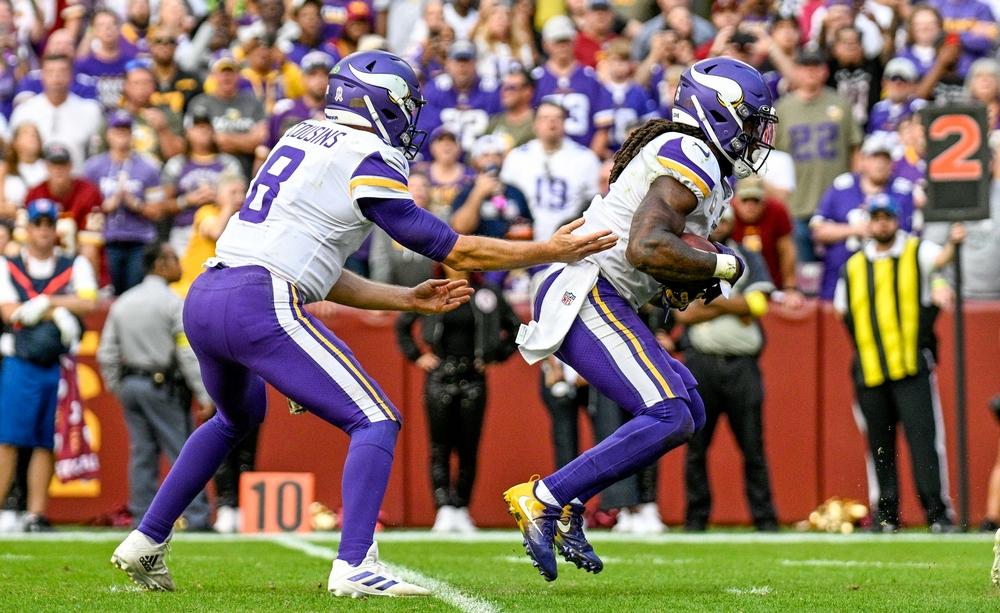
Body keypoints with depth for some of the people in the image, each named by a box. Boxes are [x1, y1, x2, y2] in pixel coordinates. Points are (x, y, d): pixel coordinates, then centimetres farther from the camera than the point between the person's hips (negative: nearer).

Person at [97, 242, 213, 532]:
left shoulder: (122, 303, 11)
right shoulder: (172, 303, -9)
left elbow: (106, 354, 11)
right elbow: (189, 354, -14)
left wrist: (116, 388, 19)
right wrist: (203, 395, -12)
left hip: (130, 385, 6)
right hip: (163, 386, -6)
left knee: (142, 454, 8)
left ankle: (142, 518, 6)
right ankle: (197, 518, -5)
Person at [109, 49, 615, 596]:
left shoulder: (301, 140, 22)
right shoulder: (365, 163, -3)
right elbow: (455, 252, 2)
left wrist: (408, 300, 27)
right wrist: (553, 251, 11)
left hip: (202, 300, 9)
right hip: (260, 305, -9)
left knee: (237, 417, 35)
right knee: (375, 422, -4)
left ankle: (145, 544, 36)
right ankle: (354, 566, -19)